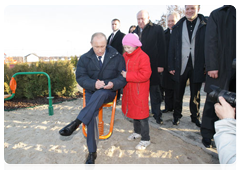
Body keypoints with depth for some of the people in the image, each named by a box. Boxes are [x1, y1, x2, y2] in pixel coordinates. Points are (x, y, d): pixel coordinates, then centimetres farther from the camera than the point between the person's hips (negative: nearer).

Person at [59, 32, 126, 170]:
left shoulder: (117, 57, -1)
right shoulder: (85, 59, 4)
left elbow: (123, 77, -3)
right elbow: (80, 77, -5)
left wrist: (113, 84, -25)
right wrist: (94, 84, -25)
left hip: (108, 92, -1)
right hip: (91, 92, 2)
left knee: (100, 94, -38)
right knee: (92, 115, -23)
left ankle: (76, 123, -35)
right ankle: (92, 153, -13)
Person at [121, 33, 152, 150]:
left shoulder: (143, 56, -16)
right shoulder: (125, 56, 9)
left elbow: (145, 75, -24)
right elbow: (122, 68, 23)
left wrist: (127, 75, -23)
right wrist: (122, 73, 0)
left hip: (140, 91, -8)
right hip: (129, 89, 8)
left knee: (141, 114, 0)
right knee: (133, 111, 19)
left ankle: (145, 139, 15)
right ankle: (137, 132, 39)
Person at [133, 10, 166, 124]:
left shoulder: (157, 29, -1)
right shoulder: (135, 32, 13)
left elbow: (161, 48, -6)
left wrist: (160, 65, -12)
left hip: (153, 67, -4)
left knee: (154, 91, 4)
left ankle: (157, 115, 16)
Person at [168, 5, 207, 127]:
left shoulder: (205, 25, 2)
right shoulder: (178, 27, 7)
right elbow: (171, 47, 6)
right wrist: (171, 66, 0)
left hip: (197, 66, -1)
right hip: (180, 66, 1)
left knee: (195, 94, 11)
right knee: (178, 94, 10)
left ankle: (195, 117, 28)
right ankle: (177, 116, 27)